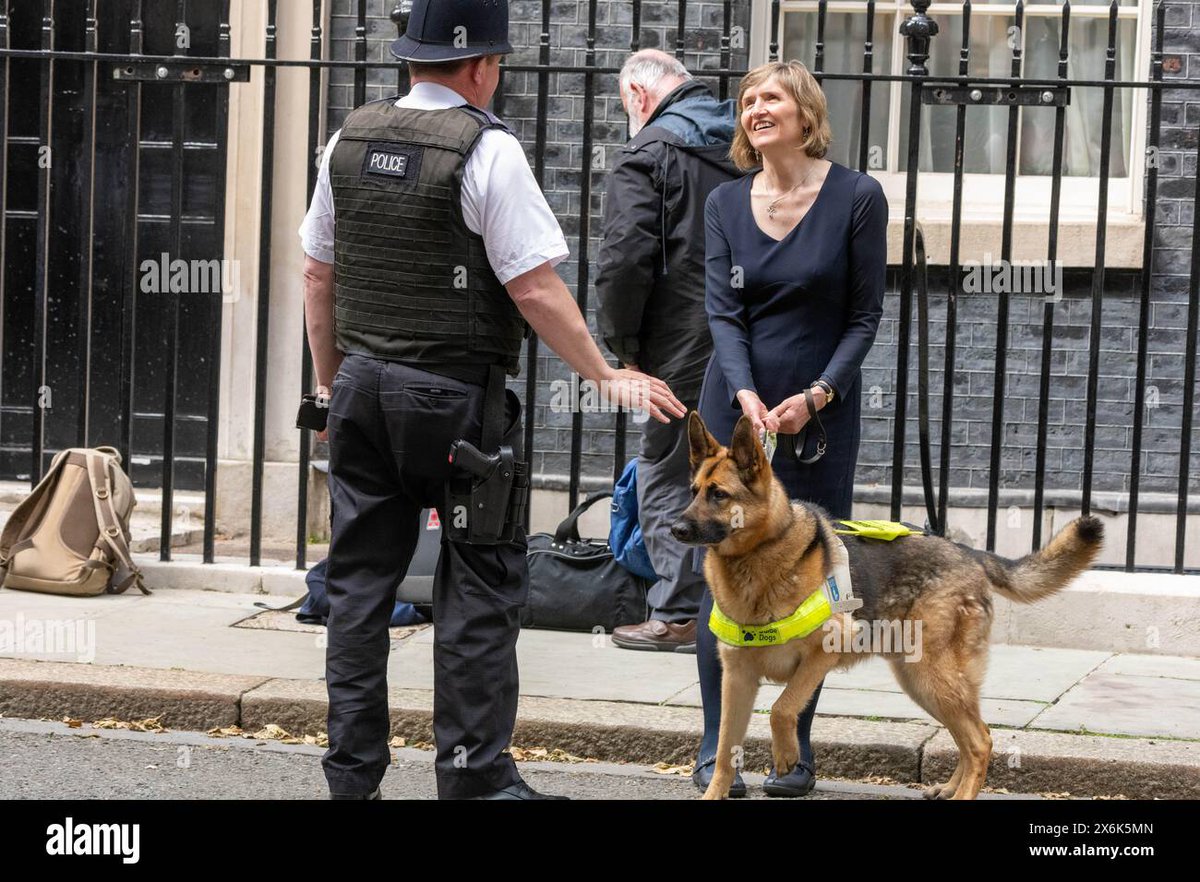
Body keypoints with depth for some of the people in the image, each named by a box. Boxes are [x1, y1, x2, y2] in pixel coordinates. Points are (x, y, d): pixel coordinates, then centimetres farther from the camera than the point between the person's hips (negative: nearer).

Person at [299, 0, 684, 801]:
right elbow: (535, 289, -14)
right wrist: (607, 378, -4)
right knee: (481, 586, 2)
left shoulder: (351, 140, 7)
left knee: (360, 580, 10)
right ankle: (475, 777, 3)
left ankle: (352, 774, 13)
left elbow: (318, 275, 13)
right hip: (456, 396, -6)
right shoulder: (487, 149, -11)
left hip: (363, 383, 6)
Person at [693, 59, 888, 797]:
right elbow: (722, 312, -2)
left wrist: (816, 396, -14)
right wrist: (747, 396, -18)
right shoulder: (726, 203, 4)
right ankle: (715, 750, 8)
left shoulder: (857, 197, -4)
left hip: (822, 412, -2)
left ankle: (798, 752, 11)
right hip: (735, 406, 2)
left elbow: (865, 315, -2)